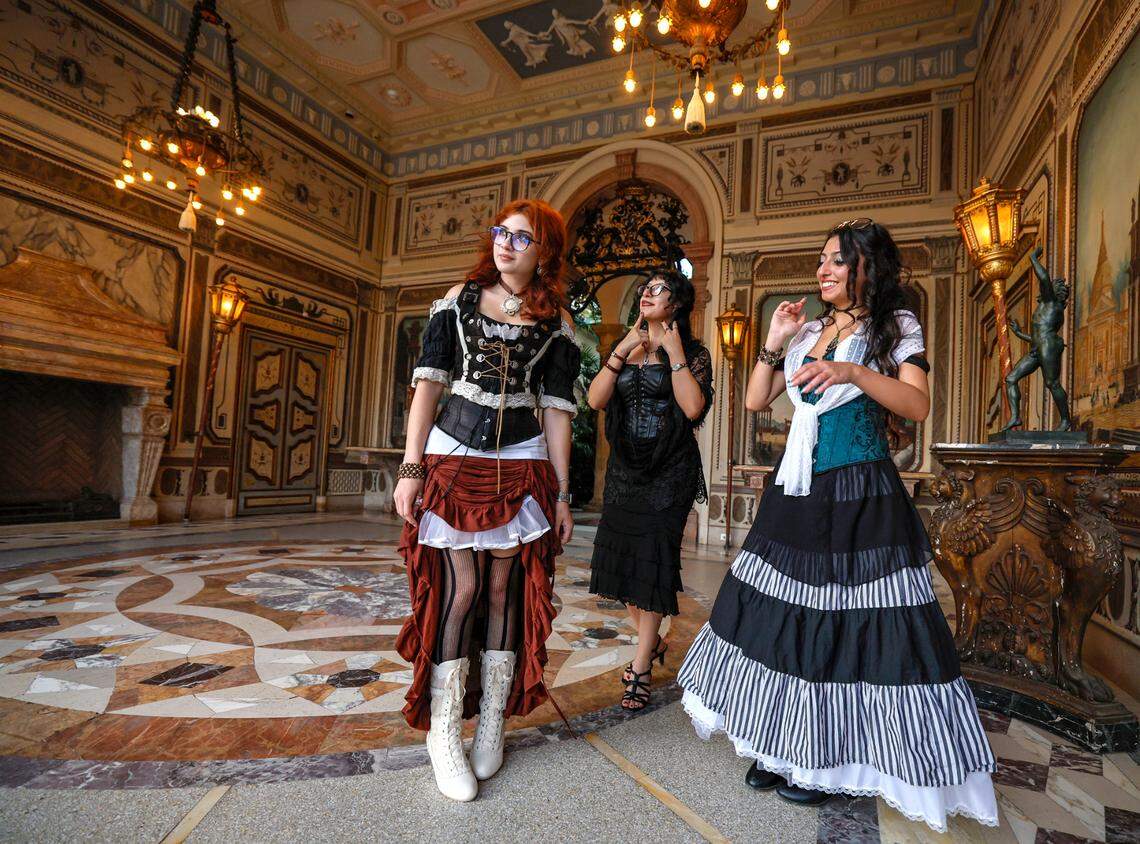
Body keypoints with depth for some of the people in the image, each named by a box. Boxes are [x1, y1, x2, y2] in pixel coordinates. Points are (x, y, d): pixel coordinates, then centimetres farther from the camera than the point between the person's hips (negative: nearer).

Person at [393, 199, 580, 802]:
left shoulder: (556, 322, 7)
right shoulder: (461, 298, 7)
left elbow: (556, 409, 5)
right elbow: (428, 383, 3)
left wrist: (562, 492, 3)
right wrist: (411, 466, -5)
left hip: (522, 465, 1)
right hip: (454, 458, 0)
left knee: (505, 589, 6)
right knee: (459, 587, -3)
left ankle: (492, 724, 23)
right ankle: (444, 734, 13)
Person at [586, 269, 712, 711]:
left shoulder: (694, 353, -1)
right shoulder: (624, 349, 11)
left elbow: (693, 408, -18)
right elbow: (595, 400, -3)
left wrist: (674, 351, -14)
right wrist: (623, 350, -10)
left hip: (669, 471, -5)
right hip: (624, 466, 5)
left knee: (652, 562, -2)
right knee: (622, 557, 9)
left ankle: (641, 668, 11)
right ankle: (652, 641, 33)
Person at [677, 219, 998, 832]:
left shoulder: (896, 327, 2)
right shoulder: (809, 331, 14)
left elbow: (918, 407, -12)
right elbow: (755, 401, 12)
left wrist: (853, 372, -25)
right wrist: (774, 343, 2)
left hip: (860, 499, -5)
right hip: (797, 494, 5)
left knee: (849, 626, -2)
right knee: (782, 617, 7)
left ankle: (830, 761, 17)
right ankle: (779, 749, 23)